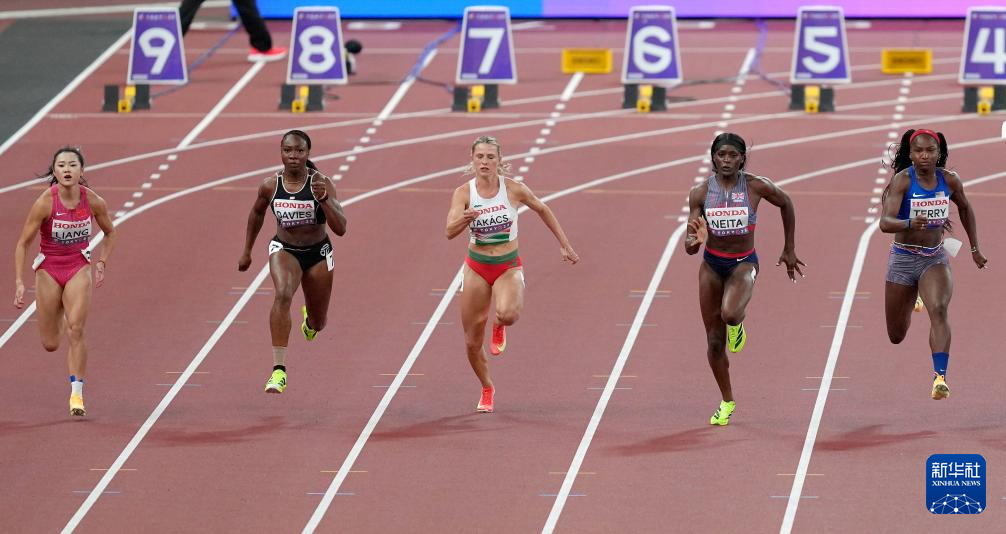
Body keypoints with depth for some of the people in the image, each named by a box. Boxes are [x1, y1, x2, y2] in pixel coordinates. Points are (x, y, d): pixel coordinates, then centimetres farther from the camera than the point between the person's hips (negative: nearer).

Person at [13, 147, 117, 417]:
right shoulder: (44, 202, -18)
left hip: (79, 267, 0)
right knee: (50, 345, 7)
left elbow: (110, 233, 9)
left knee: (76, 329, -19)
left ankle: (77, 393, -12)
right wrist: (19, 282, -18)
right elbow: (23, 243, -11)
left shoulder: (93, 201, -11)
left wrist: (102, 263, -3)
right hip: (48, 268, 0)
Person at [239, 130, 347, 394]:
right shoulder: (270, 185, -13)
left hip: (318, 253, 0)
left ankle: (310, 317, 58)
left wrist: (324, 199, -39)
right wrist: (247, 251, 16)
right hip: (284, 249, 0)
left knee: (318, 324, 15)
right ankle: (279, 371, -37)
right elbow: (257, 213, 10)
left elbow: (340, 228, -24)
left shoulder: (321, 183, -19)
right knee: (282, 294, -33)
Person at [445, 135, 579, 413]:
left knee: (507, 313, -35)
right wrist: (465, 219, -46)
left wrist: (564, 244, 11)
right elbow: (450, 231, -24)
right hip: (477, 267, 1)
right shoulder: (463, 193, -11)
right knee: (472, 341, 5)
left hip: (509, 266, -1)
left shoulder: (513, 189, -10)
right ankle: (487, 390, 33)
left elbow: (542, 210, 8)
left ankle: (499, 327, 5)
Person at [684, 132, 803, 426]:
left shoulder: (756, 186, -13)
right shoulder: (700, 192, -8)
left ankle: (738, 323, 4)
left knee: (730, 314, -35)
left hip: (743, 264, -3)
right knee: (714, 342, 6)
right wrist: (696, 241, -34)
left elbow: (786, 203, 7)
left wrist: (789, 250, 12)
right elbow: (689, 246, -8)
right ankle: (727, 402, 26)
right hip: (712, 263, 3)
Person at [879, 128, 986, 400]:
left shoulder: (949, 180, -6)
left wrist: (974, 249, 18)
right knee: (896, 337, 14)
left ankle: (940, 377, -37)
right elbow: (885, 223, -29)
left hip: (935, 258, 1)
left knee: (939, 310, -29)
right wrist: (911, 224, -49)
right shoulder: (902, 180, -17)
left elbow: (965, 208, 16)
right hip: (903, 258, -1)